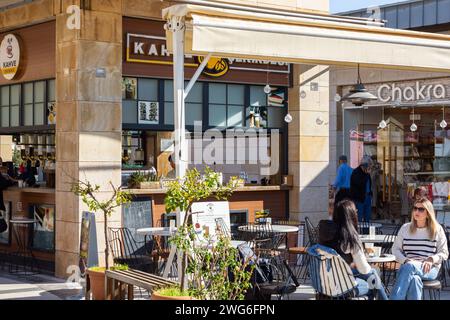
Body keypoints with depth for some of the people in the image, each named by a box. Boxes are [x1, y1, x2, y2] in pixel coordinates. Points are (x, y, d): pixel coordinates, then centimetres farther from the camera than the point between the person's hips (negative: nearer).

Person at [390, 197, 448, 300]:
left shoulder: (437, 230, 8)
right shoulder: (405, 228, 13)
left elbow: (444, 253, 9)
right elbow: (395, 249, 14)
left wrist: (431, 259, -12)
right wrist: (405, 260, -7)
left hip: (429, 269, -1)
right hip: (408, 265, 1)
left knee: (409, 267, -37)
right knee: (414, 279, -38)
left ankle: (395, 298, -41)